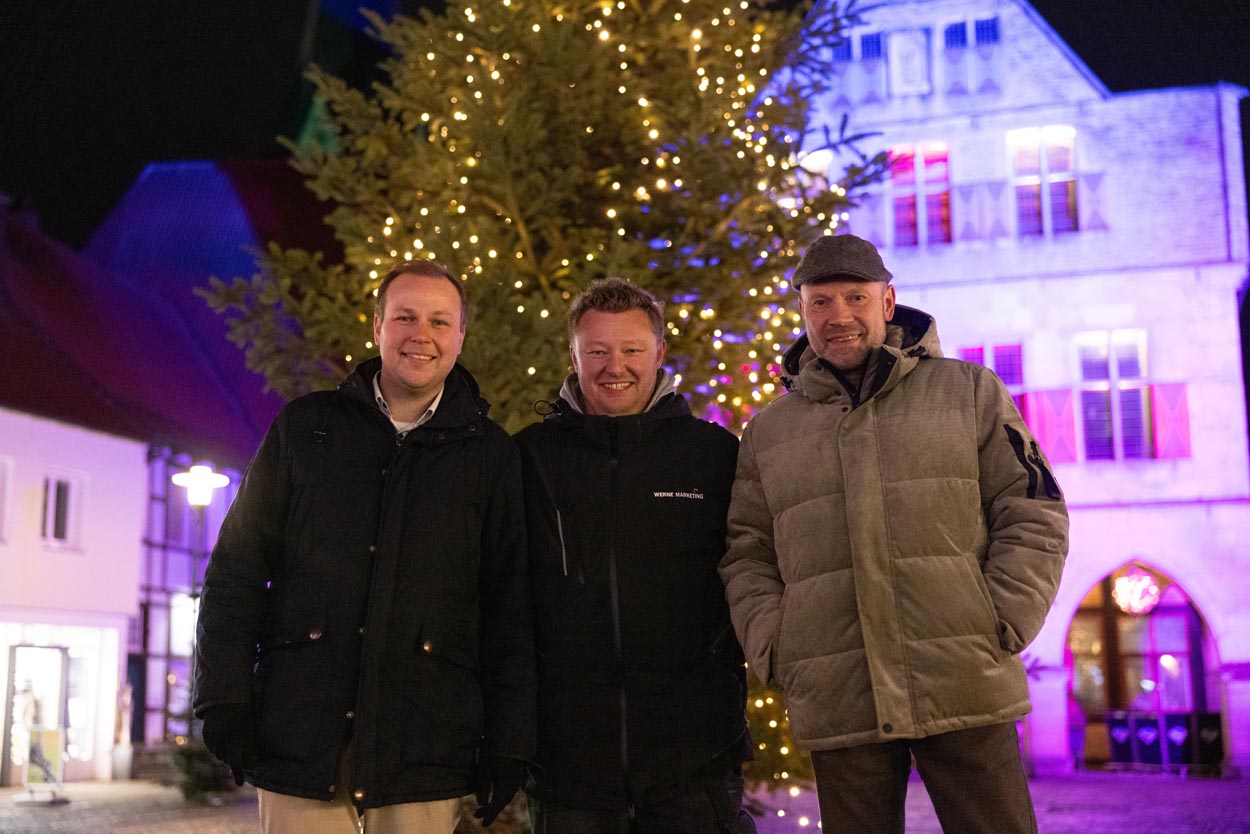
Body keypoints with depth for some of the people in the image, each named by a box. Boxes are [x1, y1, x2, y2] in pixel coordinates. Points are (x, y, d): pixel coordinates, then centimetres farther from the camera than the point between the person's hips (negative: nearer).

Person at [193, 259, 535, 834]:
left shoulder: (491, 455, 8)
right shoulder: (303, 428, 10)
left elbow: (510, 608, 6)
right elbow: (238, 568, 9)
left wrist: (506, 743, 1)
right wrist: (224, 695, -1)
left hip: (423, 751, 0)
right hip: (299, 737, 1)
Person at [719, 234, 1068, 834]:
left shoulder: (969, 392, 10)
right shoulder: (767, 433, 15)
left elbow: (1033, 515, 6)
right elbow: (746, 557, 15)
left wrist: (1001, 627, -5)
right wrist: (774, 652, 0)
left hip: (965, 691, -1)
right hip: (837, 707, 2)